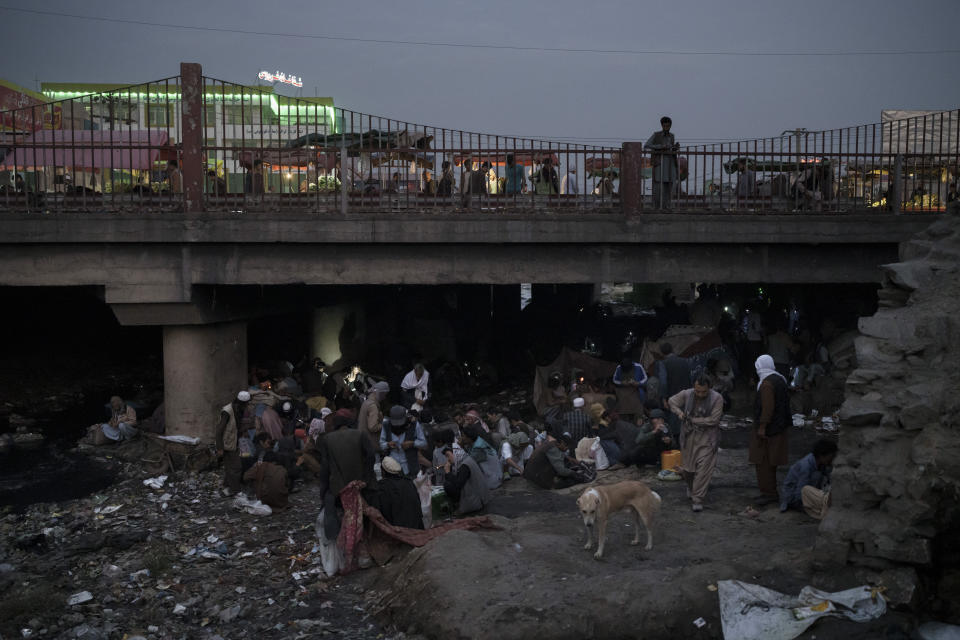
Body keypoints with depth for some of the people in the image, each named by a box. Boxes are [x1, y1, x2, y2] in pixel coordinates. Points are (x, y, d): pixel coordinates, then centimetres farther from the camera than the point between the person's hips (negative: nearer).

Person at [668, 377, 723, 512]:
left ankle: (698, 499, -2)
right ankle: (691, 487, 43)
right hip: (689, 436, 3)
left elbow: (713, 420, -18)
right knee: (688, 467, 11)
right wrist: (679, 412, -9)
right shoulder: (686, 394, -6)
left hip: (707, 438, -3)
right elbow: (672, 401, 11)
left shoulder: (717, 398, -14)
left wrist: (692, 420, -13)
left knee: (704, 468, -9)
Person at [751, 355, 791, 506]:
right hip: (779, 427, 10)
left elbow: (767, 408, -23)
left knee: (763, 462, -4)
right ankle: (771, 492, 22)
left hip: (768, 430, -10)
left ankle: (768, 494, -1)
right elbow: (785, 401, 19)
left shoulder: (766, 383, -18)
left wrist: (762, 427, -20)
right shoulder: (780, 379, 12)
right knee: (770, 462, 16)